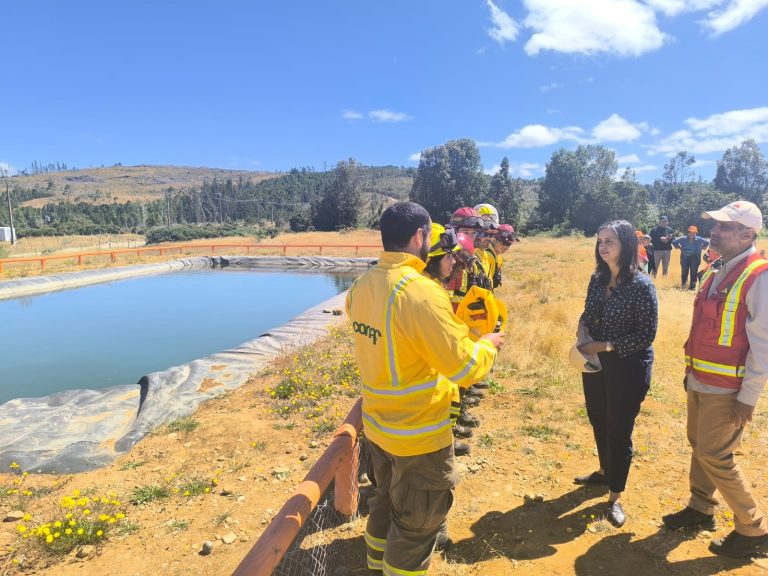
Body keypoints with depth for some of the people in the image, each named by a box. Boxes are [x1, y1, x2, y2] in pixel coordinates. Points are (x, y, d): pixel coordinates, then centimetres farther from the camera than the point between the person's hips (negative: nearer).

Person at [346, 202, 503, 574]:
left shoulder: (361, 286, -4)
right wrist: (488, 343, -4)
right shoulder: (421, 292, -28)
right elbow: (466, 369, -23)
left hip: (377, 423, 8)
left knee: (386, 497, 31)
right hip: (418, 433, -8)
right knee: (418, 520, 15)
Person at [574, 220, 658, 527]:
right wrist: (583, 333, -10)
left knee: (619, 430, 5)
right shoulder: (597, 278, 1)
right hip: (595, 362, 6)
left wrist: (606, 345, -21)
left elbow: (647, 334, -17)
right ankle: (605, 471, 45)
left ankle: (615, 497, 22)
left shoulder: (641, 285, -17)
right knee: (598, 421, 20)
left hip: (627, 366, -6)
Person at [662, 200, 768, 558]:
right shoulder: (717, 273, 8)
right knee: (699, 446, 18)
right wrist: (690, 370, 16)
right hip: (700, 381, 8)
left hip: (727, 388, -8)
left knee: (714, 456, -1)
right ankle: (700, 509, 35)